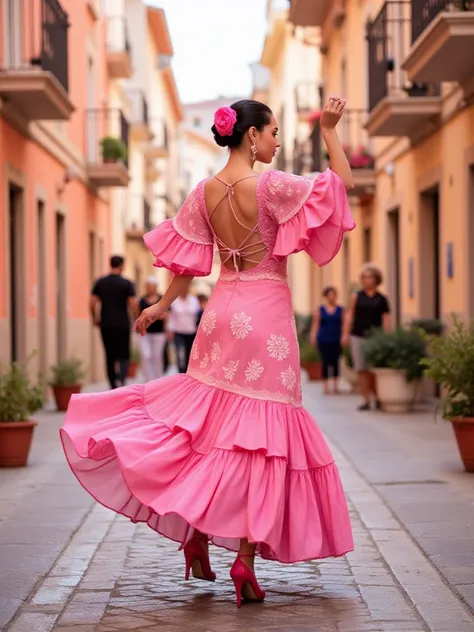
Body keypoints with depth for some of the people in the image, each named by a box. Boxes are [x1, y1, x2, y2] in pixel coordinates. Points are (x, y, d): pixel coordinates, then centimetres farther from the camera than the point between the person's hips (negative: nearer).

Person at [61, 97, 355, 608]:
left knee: (212, 423, 16)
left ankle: (197, 534, 14)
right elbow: (341, 182, -10)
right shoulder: (268, 185, -14)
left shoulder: (204, 191, 4)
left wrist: (163, 306, 24)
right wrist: (329, 129, -2)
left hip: (224, 311, 6)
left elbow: (187, 259, 11)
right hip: (266, 312, -6)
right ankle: (245, 558, -3)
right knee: (261, 431, -2)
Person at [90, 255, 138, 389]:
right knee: (124, 356, 5)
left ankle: (114, 386, 13)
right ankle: (120, 379, -20)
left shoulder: (100, 282, 3)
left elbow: (92, 303, 0)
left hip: (106, 325, 3)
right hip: (122, 325, -3)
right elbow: (133, 305, -11)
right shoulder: (126, 284, -6)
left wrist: (95, 318, 14)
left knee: (110, 357, 11)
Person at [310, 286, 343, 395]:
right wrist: (313, 336, -6)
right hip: (323, 341, 0)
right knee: (325, 362, -2)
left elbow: (343, 324, 5)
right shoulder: (320, 310, 6)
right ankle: (326, 386, 3)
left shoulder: (340, 310, 6)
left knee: (335, 362, 1)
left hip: (336, 341, 0)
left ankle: (336, 385, 12)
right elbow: (315, 324, 2)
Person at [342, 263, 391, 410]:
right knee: (361, 370, 1)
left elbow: (386, 320, 5)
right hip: (357, 337, 2)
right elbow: (349, 315, 8)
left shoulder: (381, 300, 7)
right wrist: (345, 334, -1)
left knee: (373, 371, -3)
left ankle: (377, 398, 12)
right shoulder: (356, 297, 9)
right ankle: (366, 400, 5)